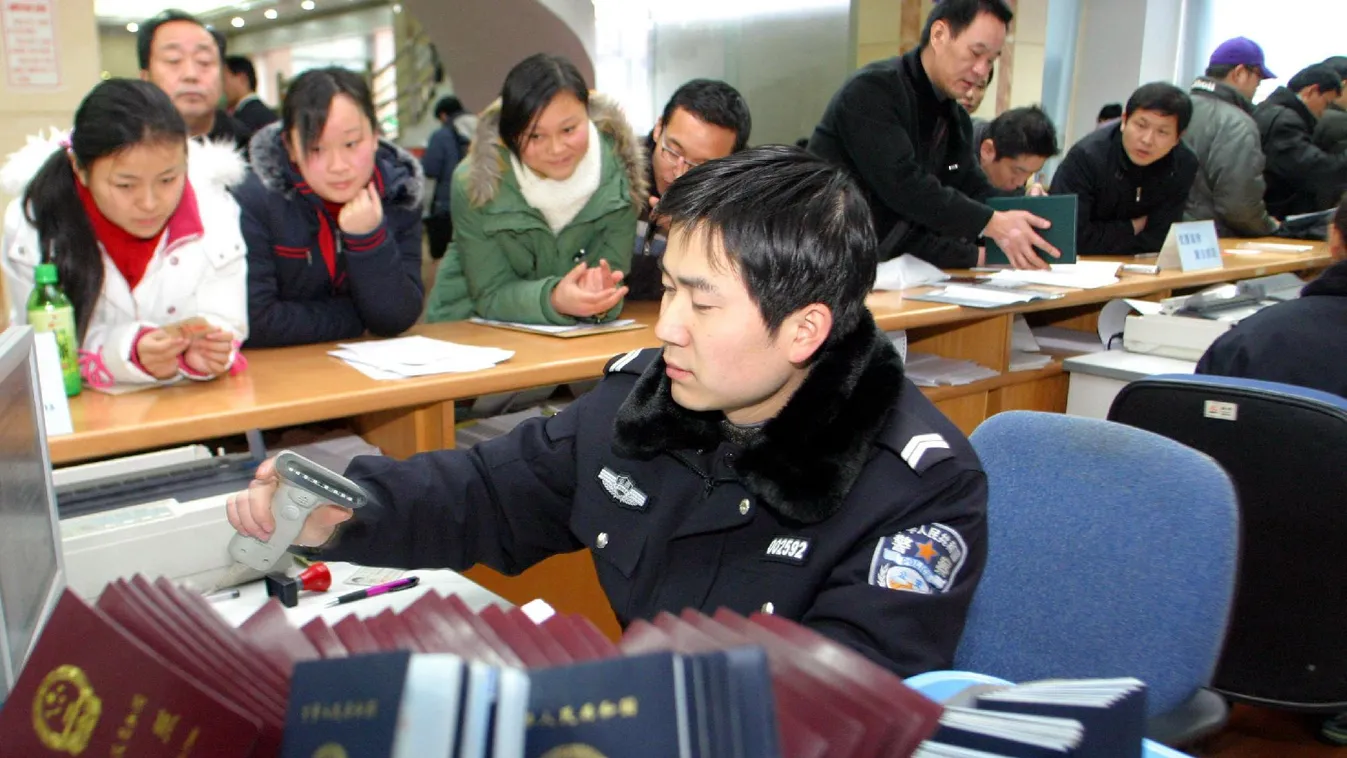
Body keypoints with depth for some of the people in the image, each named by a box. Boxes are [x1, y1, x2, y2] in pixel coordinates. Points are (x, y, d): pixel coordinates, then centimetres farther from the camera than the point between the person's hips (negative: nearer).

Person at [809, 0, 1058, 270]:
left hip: (890, 263, 8)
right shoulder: (872, 90, -14)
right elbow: (902, 184, -23)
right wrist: (991, 223, -24)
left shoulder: (956, 120, 13)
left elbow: (976, 192, 11)